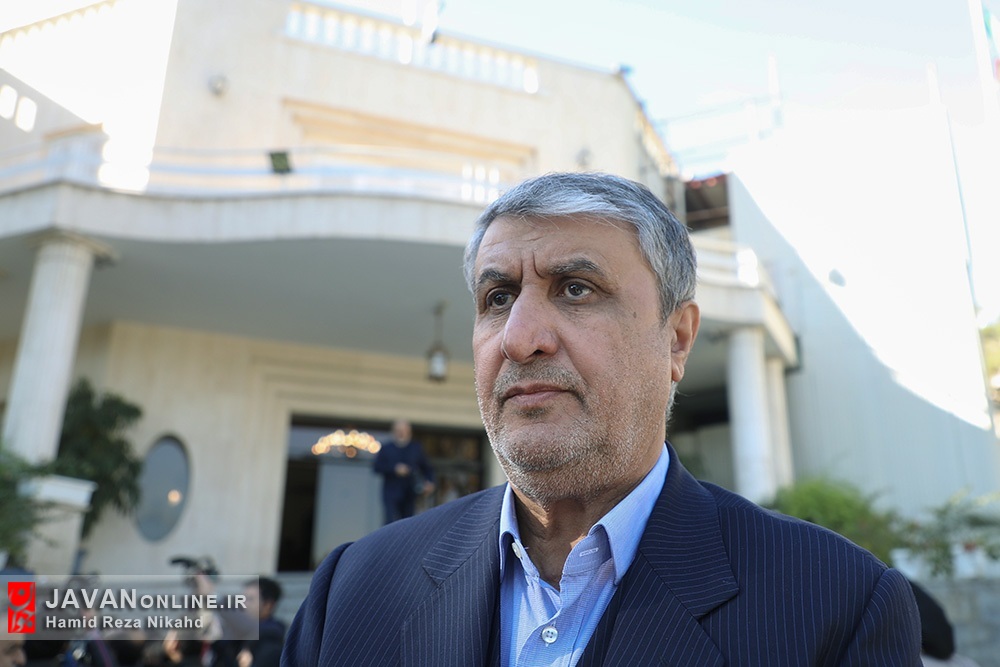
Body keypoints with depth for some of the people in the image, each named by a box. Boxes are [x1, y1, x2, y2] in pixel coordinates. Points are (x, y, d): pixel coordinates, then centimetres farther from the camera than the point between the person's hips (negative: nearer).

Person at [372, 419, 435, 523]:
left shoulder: (416, 448, 11)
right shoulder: (386, 448, 7)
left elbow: (426, 468, 13)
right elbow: (377, 467, -2)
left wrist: (429, 482, -3)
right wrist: (394, 469, -13)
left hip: (409, 496, 2)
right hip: (391, 495, -2)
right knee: (392, 522, -15)